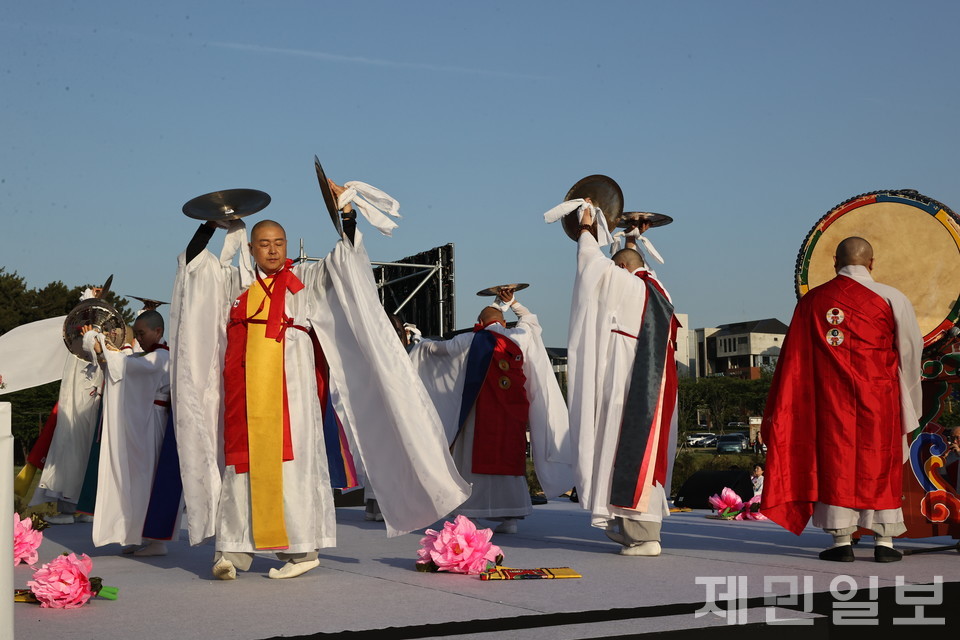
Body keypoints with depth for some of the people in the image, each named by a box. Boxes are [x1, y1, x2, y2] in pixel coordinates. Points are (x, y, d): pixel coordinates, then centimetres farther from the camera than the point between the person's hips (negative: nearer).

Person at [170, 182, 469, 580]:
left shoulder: (307, 280, 10)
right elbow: (195, 260, 18)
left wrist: (344, 211, -7)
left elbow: (346, 259, 2)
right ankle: (233, 547, -1)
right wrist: (212, 223, 9)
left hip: (290, 387, -2)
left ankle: (301, 547, -2)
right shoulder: (235, 282, 17)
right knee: (242, 461, -1)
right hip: (246, 390, 3)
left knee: (291, 460, -5)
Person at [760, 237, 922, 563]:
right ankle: (885, 542, 6)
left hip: (830, 399, 1)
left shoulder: (812, 301, 3)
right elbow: (910, 352, 2)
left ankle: (841, 540, 2)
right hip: (878, 398, -1)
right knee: (880, 462, 6)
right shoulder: (891, 298, -2)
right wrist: (909, 404, 14)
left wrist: (779, 412, 13)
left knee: (835, 462, 5)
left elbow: (794, 358, 6)